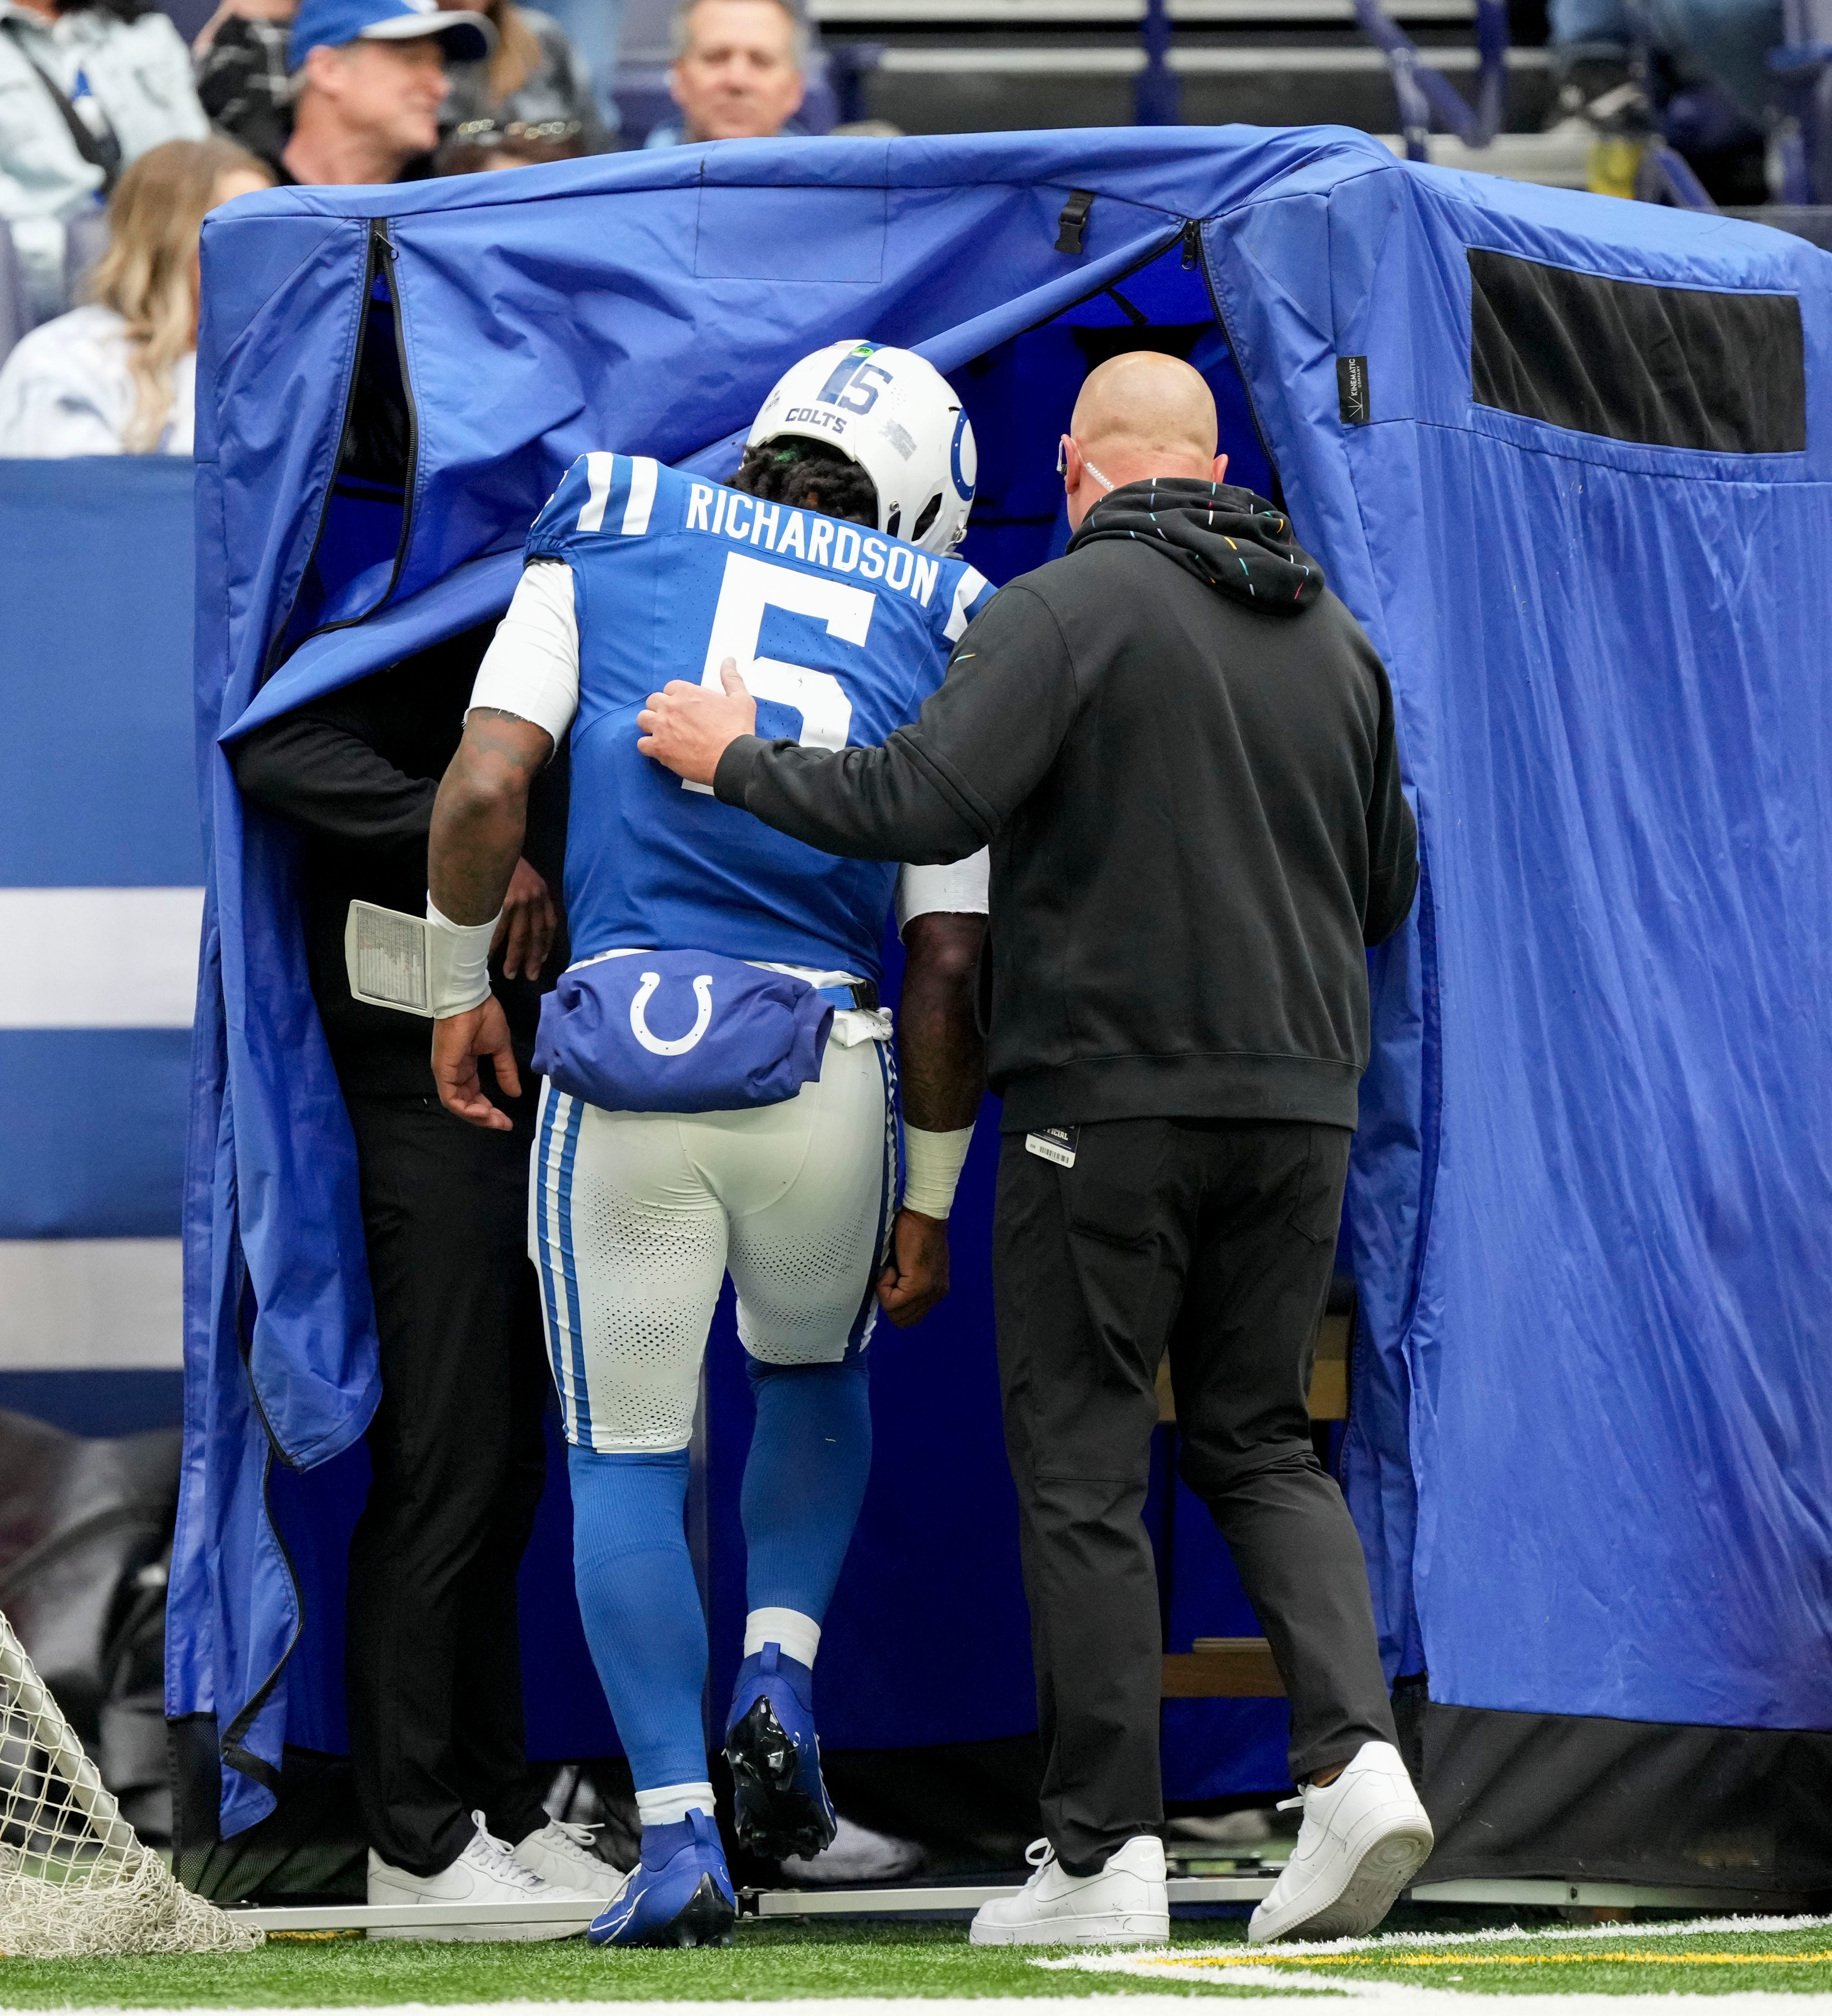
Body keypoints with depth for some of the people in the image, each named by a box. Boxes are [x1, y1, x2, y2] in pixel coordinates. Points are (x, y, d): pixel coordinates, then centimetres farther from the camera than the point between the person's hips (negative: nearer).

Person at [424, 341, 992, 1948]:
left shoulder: (610, 540, 8)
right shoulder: (939, 640, 9)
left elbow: (484, 791, -4)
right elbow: (948, 964, 5)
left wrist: (460, 987, 11)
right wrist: (929, 1200, 13)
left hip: (622, 1066, -1)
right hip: (824, 1077, 1)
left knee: (628, 1458, 10)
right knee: (814, 1378, 29)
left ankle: (678, 1842, 1)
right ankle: (781, 1669, 7)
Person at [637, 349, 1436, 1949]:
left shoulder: (1069, 606, -9)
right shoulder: (1336, 638, 11)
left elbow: (927, 801, -18)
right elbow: (1391, 887, 19)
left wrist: (737, 760, -5)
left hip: (1113, 1091, -5)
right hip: (1300, 1097, 5)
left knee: (1085, 1468, 2)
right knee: (1258, 1440, 15)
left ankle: (1106, 1851, 1)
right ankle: (1356, 1750, -5)